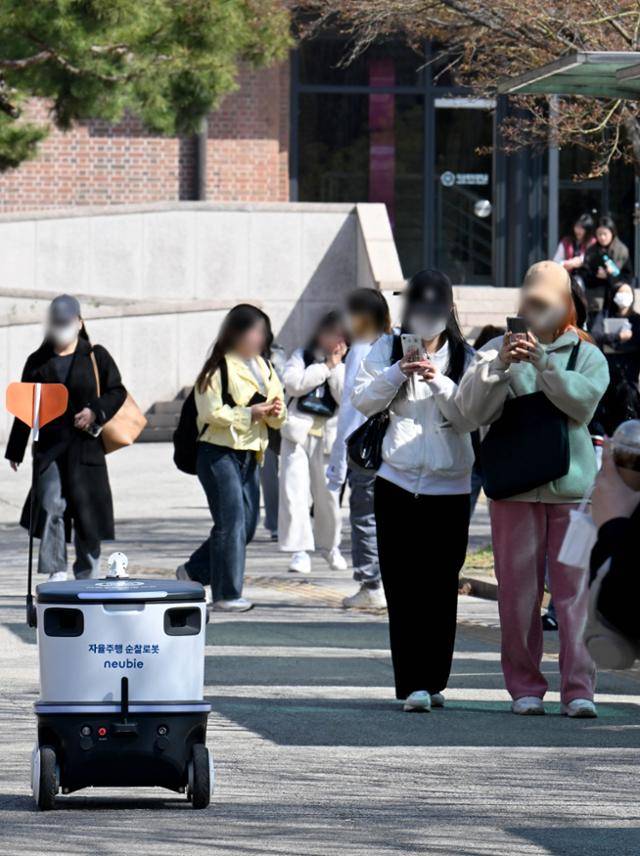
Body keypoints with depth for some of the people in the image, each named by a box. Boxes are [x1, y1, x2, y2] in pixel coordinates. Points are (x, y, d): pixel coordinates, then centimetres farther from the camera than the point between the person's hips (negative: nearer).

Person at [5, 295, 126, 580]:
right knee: (50, 504, -14)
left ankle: (87, 575, 13)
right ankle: (56, 571, -13)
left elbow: (117, 391, 6)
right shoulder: (38, 361, 12)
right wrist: (15, 450, 9)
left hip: (86, 447, -1)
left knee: (87, 510, 2)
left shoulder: (96, 356, 7)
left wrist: (95, 411, -13)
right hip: (49, 446, 1)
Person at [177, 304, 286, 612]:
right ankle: (226, 593, -5)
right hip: (219, 453, -8)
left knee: (247, 523, 8)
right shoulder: (219, 367, -8)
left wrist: (275, 412, -3)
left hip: (249, 454, 8)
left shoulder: (264, 367, 15)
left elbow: (278, 420, 19)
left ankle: (193, 571, 23)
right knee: (231, 520, -10)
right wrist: (249, 414, -18)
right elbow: (211, 411, -16)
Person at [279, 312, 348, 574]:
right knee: (294, 490, -10)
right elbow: (292, 384, -10)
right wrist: (325, 366, -7)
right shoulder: (302, 356, 8)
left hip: (326, 435, 1)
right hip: (298, 431, -1)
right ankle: (300, 550, -9)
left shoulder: (345, 366, 9)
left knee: (327, 492, 5)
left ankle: (330, 546, 24)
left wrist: (336, 366, -8)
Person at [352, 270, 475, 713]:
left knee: (441, 587, 2)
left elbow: (470, 417, -2)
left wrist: (439, 382, -16)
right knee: (403, 587, -7)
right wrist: (398, 373, -11)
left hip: (449, 486, 0)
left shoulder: (465, 358, 5)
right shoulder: (389, 349, 8)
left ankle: (434, 681, 11)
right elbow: (364, 401, 3)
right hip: (398, 481, 0)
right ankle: (412, 682, -10)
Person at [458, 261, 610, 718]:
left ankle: (579, 688, -7)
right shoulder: (498, 350, 9)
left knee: (576, 587, -7)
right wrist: (501, 365, -18)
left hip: (572, 484, -1)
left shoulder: (586, 354, 9)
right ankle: (525, 686, 9)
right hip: (516, 486, 1)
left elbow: (585, 399, -10)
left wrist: (542, 364, -20)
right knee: (518, 590, 2)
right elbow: (475, 409, -2)